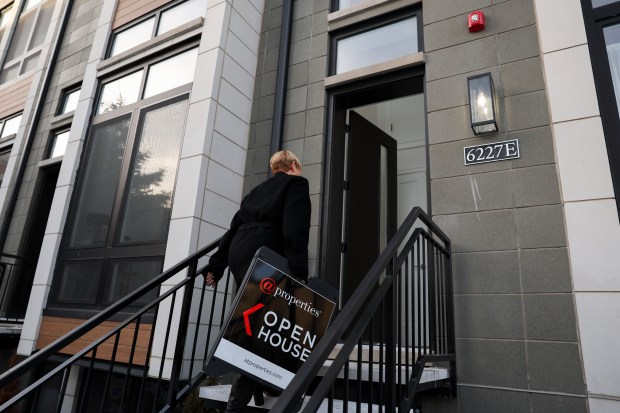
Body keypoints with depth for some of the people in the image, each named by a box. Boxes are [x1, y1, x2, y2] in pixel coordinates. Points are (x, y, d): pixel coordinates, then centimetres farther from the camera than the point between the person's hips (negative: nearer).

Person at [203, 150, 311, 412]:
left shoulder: (259, 190, 27)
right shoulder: (296, 183, 5)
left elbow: (233, 229, 22)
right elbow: (295, 229, -12)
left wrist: (215, 266, 21)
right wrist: (298, 272, -18)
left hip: (239, 255, 8)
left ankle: (258, 383, 23)